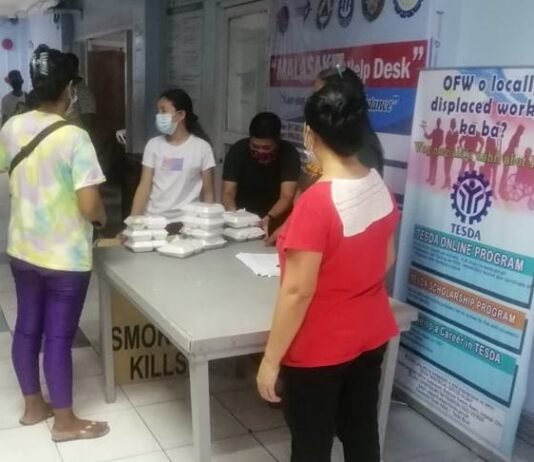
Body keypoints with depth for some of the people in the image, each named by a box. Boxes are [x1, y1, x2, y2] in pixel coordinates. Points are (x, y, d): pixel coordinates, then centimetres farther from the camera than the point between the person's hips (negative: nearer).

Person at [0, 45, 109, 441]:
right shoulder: (74, 137, -21)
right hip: (66, 256, -6)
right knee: (59, 336, 4)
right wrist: (103, 217, -3)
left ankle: (33, 406, 36)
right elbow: (89, 206, -25)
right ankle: (65, 421, 21)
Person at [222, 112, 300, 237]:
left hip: (275, 222, -2)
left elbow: (287, 197, -24)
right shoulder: (238, 150, -14)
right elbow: (228, 193, -15)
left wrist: (269, 219, -41)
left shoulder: (289, 153, -17)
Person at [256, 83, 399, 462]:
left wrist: (271, 359, -14)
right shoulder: (381, 188, -3)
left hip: (319, 350, -7)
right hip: (371, 337, 7)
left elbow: (297, 292, -24)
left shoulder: (316, 203, -27)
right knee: (361, 432, 23)